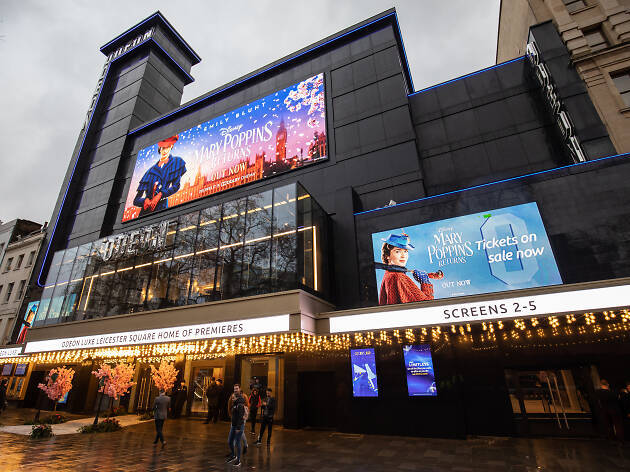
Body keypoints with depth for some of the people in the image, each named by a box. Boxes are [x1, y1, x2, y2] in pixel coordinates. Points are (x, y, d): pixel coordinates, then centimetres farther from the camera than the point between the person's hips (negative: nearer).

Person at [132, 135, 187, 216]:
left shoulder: (177, 162, 9)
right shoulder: (151, 170, 15)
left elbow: (175, 186, 0)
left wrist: (159, 195, -12)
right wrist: (145, 200, -12)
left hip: (161, 207, -3)